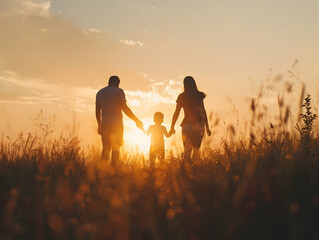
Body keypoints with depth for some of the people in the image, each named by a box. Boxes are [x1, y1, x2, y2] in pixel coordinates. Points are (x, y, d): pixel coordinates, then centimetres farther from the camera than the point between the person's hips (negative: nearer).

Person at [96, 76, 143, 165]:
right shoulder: (119, 91, -2)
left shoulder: (100, 93, 14)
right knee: (116, 148, 3)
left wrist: (99, 125, 24)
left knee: (106, 148, 9)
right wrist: (136, 120, -5)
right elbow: (125, 108, -10)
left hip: (104, 124, 4)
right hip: (116, 124, -4)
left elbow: (97, 111, 14)